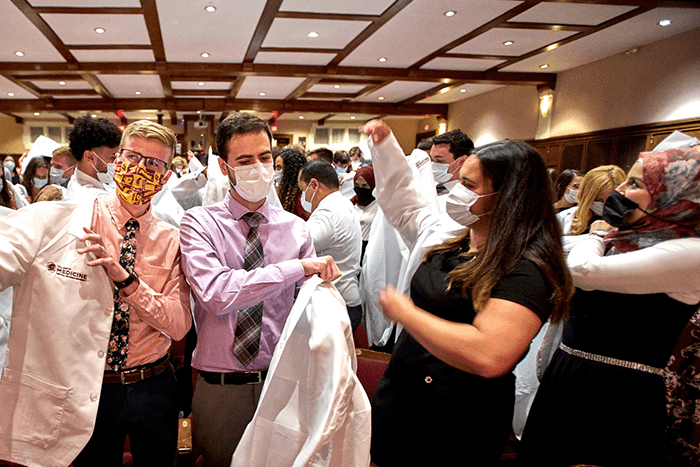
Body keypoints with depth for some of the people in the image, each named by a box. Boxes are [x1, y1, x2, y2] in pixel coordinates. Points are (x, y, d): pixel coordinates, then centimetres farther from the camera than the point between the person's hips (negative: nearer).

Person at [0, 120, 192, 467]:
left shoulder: (169, 241, -2)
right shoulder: (53, 221, -7)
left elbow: (180, 325, -9)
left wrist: (125, 278, -20)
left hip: (154, 389, 2)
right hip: (84, 396, -2)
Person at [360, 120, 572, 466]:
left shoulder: (526, 269, -24)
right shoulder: (454, 240, 2)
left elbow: (488, 356, -36)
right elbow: (403, 207, 18)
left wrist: (404, 312, -25)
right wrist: (385, 145, 13)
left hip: (451, 424, -8)